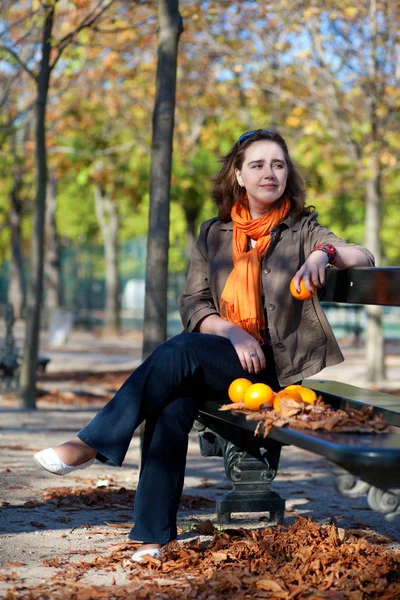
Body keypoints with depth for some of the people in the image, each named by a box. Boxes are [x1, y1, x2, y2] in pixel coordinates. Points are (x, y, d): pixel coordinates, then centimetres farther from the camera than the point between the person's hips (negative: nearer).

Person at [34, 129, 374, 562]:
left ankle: (92, 443, -28)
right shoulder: (213, 235, 14)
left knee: (182, 350, -31)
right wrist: (232, 331, -13)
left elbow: (364, 258, -4)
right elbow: (192, 305, 7)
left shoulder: (301, 230, 7)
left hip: (278, 368, -3)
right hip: (220, 358, 3)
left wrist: (325, 253, -27)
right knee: (174, 401, -31)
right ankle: (153, 536, -31)